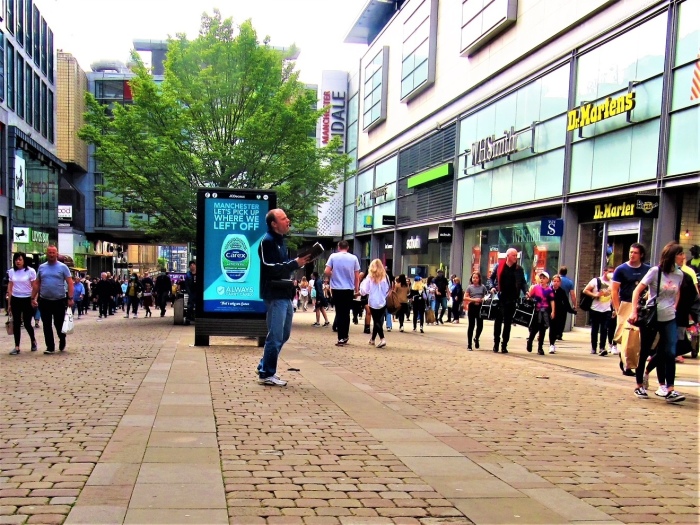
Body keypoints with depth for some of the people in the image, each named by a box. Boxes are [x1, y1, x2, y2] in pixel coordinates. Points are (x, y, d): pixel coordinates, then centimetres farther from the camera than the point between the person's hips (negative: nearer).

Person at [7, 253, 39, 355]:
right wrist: (9, 303, 8)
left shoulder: (30, 271, -6)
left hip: (27, 299, -3)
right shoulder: (11, 271, 5)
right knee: (16, 323, 2)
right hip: (15, 300, 3)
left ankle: (33, 340, 27)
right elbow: (10, 288, 9)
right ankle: (17, 347, 7)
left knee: (27, 323, 0)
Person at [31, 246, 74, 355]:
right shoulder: (41, 267, 8)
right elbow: (36, 284, 10)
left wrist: (70, 298, -13)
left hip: (59, 301, -3)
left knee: (59, 324, 3)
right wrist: (33, 298, 4)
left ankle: (62, 342, 28)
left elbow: (70, 283, -6)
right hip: (44, 301, 3)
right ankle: (50, 347, 12)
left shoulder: (63, 267, -2)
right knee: (47, 325, 5)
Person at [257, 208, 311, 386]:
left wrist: (298, 262, 3)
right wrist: (295, 264, -20)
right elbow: (271, 268, -20)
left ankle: (264, 367, 27)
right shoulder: (267, 242, -12)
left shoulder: (280, 241, 18)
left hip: (285, 295, 10)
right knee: (275, 336, -5)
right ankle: (266, 374, 6)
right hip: (275, 296, -10)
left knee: (284, 334, 16)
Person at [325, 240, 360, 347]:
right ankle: (345, 336, 18)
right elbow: (357, 276, 2)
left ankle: (341, 338, 2)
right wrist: (357, 289, 14)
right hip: (349, 289, 1)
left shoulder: (333, 256, -3)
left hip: (337, 289, -1)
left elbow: (327, 272, -7)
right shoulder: (353, 258, -1)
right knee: (346, 313, 12)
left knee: (339, 313, 4)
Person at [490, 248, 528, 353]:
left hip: (512, 299, 1)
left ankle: (504, 345, 9)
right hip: (500, 298, -1)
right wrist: (492, 287, -5)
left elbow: (523, 282, 9)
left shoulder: (519, 269, 5)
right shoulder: (499, 267, 2)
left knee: (508, 322, 5)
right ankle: (496, 344, 12)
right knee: (498, 321, 4)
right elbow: (492, 277, 11)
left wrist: (526, 291, -7)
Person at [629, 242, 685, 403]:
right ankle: (639, 387, 19)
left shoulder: (679, 274, 5)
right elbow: (638, 290, -9)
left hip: (669, 319, 4)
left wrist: (674, 307, 12)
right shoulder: (656, 271, -9)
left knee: (670, 353, -7)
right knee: (645, 352, 6)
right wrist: (634, 312, -16)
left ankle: (670, 391, -8)